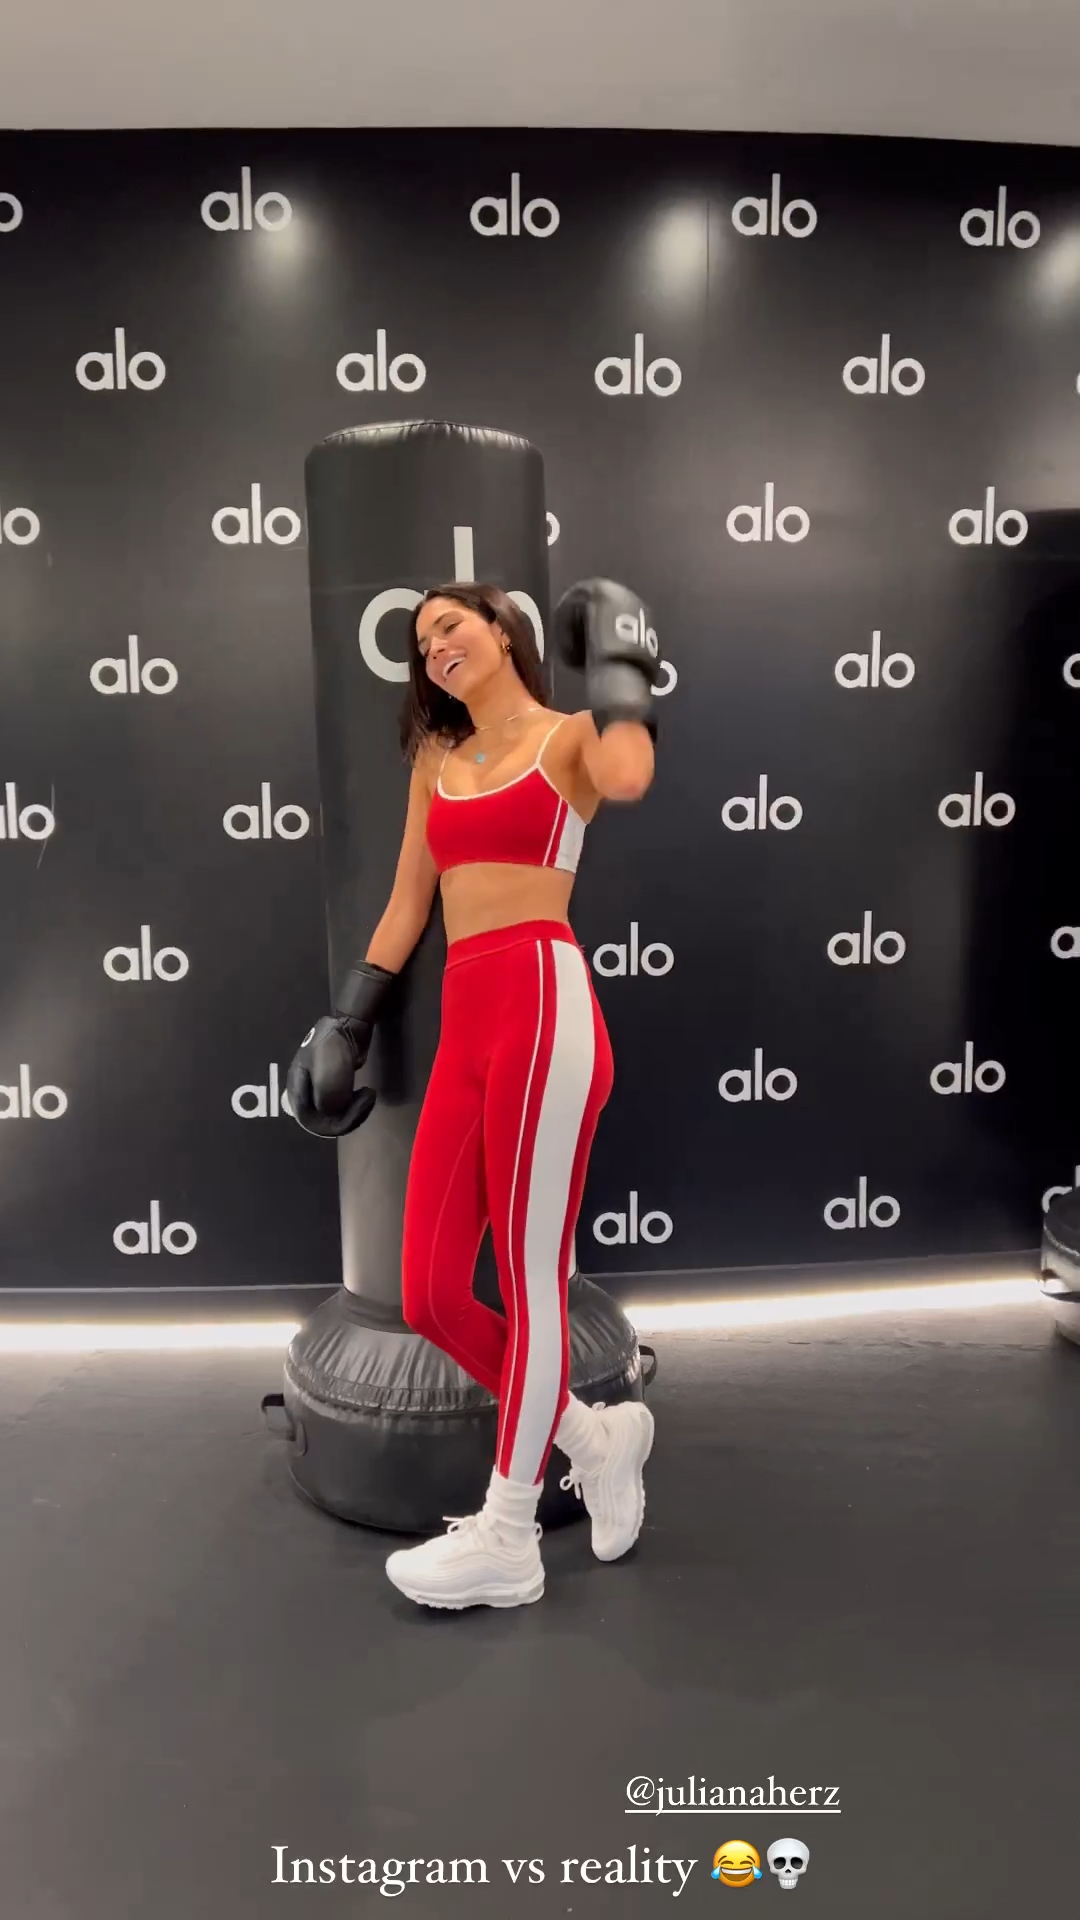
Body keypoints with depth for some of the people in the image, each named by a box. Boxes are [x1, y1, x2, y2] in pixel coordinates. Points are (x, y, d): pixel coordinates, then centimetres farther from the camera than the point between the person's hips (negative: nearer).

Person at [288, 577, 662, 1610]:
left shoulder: (568, 735, 5)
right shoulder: (436, 761, 21)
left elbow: (627, 778, -21)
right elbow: (405, 908, 21)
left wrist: (617, 660, -3)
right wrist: (345, 1025, 18)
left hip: (545, 1004, -7)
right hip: (463, 1024, 7)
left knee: (531, 1277, 0)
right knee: (429, 1298, 5)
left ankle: (506, 1543, 16)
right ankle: (596, 1435, 26)